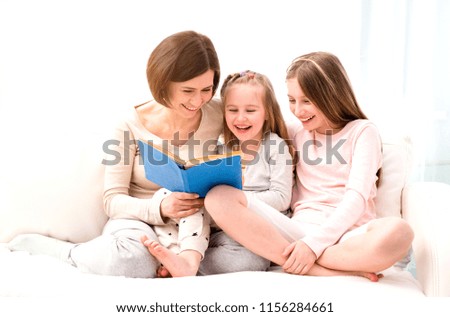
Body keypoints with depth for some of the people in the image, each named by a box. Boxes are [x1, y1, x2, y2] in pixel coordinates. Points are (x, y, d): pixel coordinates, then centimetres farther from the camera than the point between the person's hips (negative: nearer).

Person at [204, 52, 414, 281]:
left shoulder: (362, 131, 7)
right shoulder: (295, 132, 18)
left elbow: (357, 196, -6)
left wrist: (314, 243, -18)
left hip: (347, 234, -3)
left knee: (397, 232, -37)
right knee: (219, 198, -21)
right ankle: (326, 271, -25)